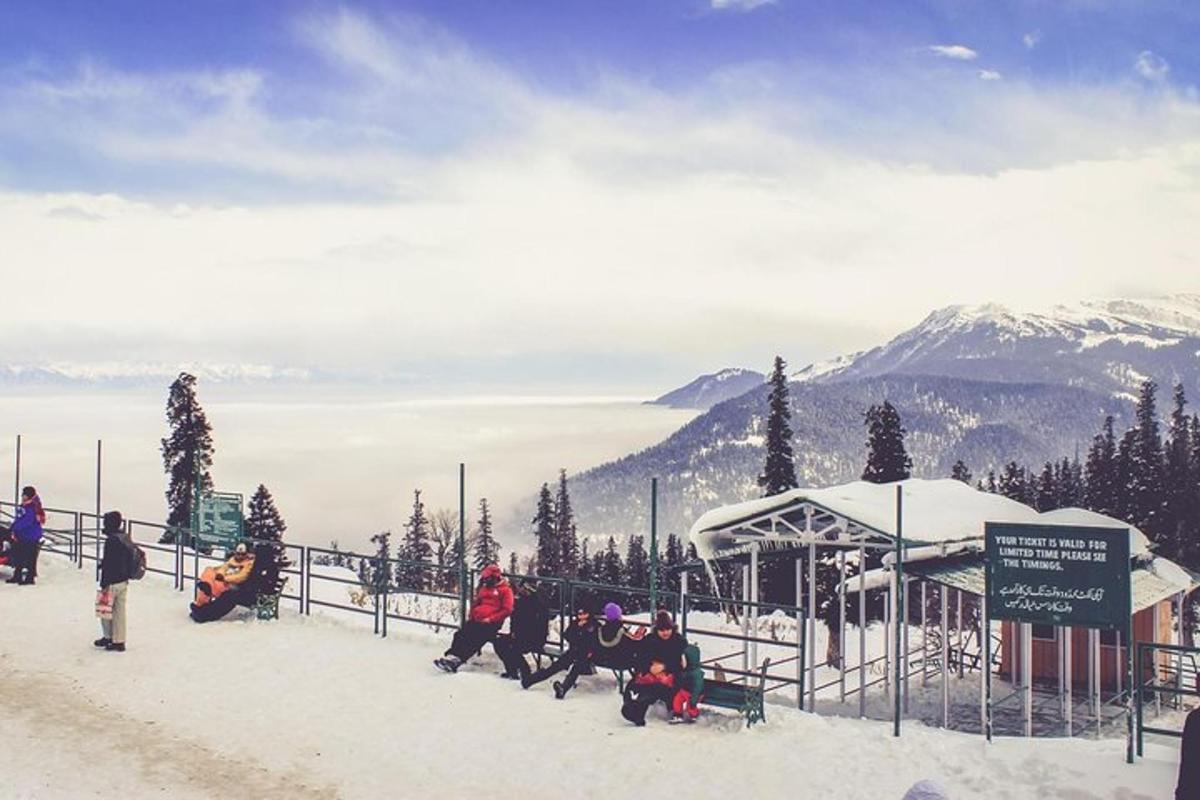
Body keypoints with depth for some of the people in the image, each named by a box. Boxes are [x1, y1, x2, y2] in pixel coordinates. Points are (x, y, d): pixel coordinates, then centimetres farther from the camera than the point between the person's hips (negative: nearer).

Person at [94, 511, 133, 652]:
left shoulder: (111, 541, -20)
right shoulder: (127, 538, 5)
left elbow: (107, 564, -20)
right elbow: (130, 560, 13)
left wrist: (104, 584, -16)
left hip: (112, 582, -8)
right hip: (123, 581, 8)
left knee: (105, 609, 10)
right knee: (120, 611, 12)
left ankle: (107, 637, 22)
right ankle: (119, 641, 16)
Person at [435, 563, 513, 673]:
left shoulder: (505, 590, -1)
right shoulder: (484, 588, 22)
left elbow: (507, 610, -9)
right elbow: (476, 604, 30)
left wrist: (490, 619, -14)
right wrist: (473, 616, 10)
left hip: (492, 623, -7)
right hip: (477, 619, 7)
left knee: (475, 640, -25)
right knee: (461, 634, -16)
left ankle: (456, 660, -36)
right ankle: (451, 655, -27)